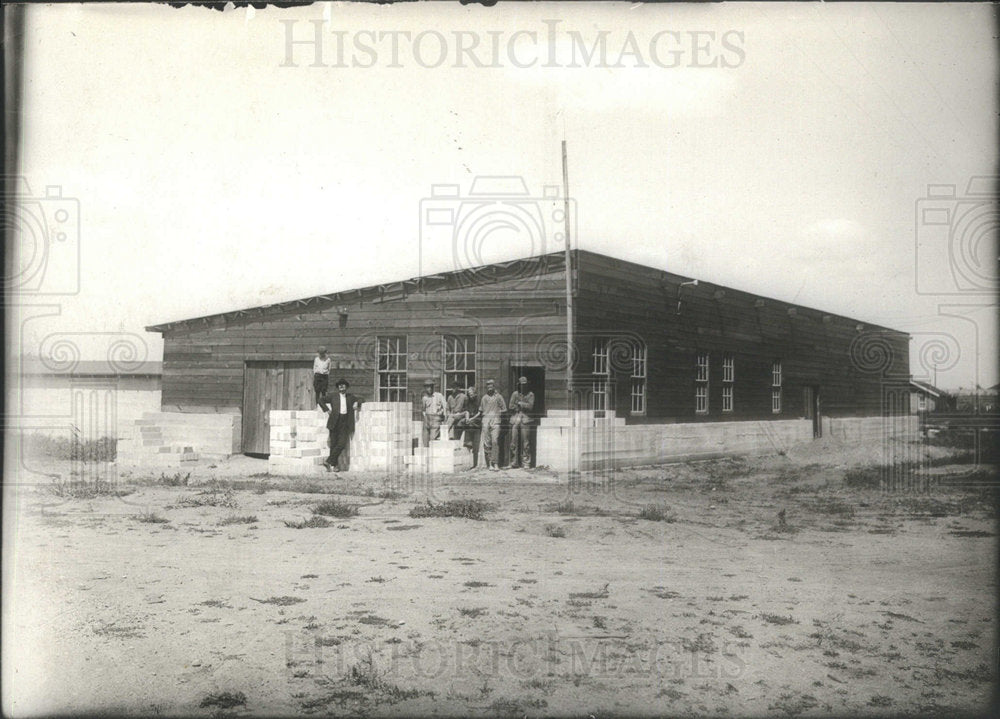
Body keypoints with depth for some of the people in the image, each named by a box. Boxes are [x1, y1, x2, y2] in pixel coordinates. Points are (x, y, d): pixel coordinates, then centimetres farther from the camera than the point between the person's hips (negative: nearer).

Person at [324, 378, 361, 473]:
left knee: (342, 443, -12)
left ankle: (329, 462, -9)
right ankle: (334, 465, 1)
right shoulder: (333, 396, 10)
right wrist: (327, 409, 6)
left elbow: (360, 400, 31)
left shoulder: (350, 397, 16)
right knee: (333, 443, -4)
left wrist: (357, 404, 10)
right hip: (335, 422, -1)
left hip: (345, 423, 1)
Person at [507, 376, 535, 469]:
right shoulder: (515, 394, 12)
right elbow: (511, 406, 3)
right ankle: (514, 462, 5)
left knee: (525, 443, -4)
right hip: (515, 419, 1)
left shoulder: (530, 394, 9)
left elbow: (530, 406, -4)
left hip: (525, 419, -1)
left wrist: (520, 403, -1)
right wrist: (524, 406, 1)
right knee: (513, 442, -2)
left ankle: (526, 463, 0)